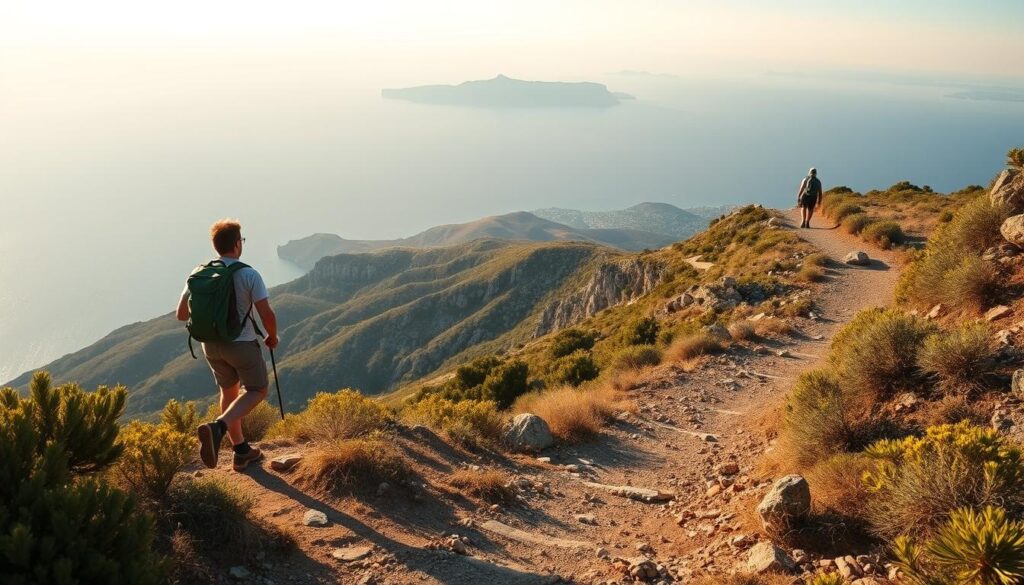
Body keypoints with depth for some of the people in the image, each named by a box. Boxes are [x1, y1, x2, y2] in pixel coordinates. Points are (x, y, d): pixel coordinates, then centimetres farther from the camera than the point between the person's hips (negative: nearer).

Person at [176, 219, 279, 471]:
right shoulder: (249, 275, -15)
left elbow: (181, 315, 2)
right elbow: (267, 314, -18)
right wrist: (272, 337, 2)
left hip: (211, 344, 5)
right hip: (242, 344, -5)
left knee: (229, 391, 21)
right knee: (257, 390, 11)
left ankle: (241, 451, 26)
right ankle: (218, 427, -15)